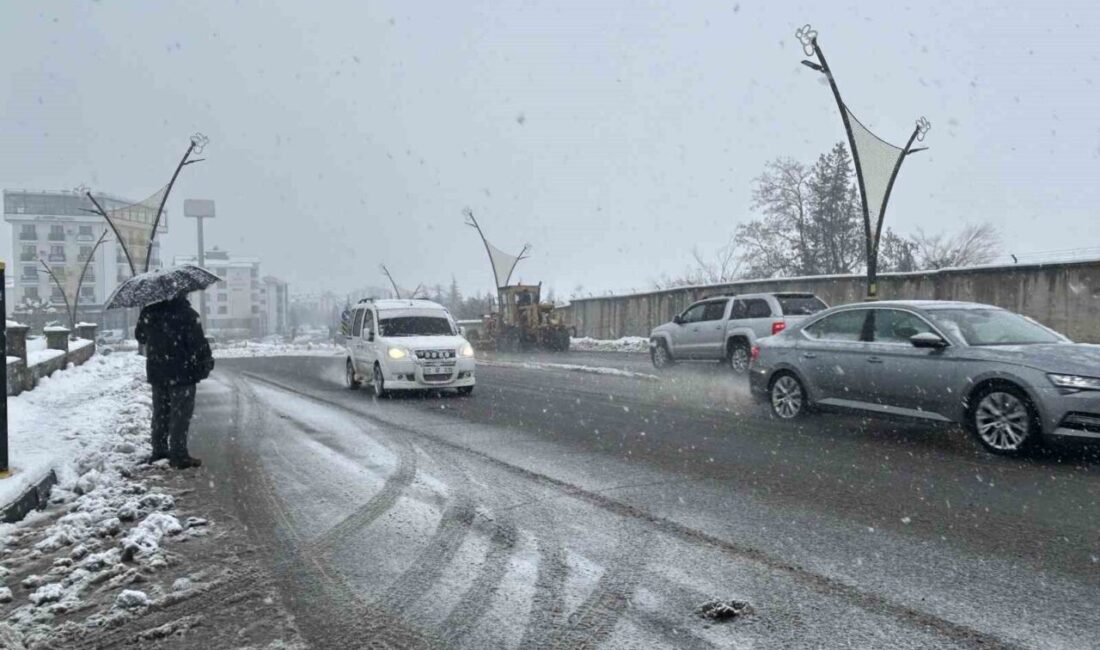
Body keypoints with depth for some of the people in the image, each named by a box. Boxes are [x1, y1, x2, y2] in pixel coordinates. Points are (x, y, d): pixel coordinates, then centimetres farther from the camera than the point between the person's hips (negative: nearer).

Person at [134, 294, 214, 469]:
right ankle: (178, 456, -4)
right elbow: (198, 343, -15)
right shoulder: (187, 314, -16)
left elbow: (140, 336, 18)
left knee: (160, 413, 17)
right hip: (182, 374, -6)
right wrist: (206, 363, -2)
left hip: (156, 373, 6)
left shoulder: (148, 312, 3)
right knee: (180, 414, -2)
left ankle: (158, 451, 24)